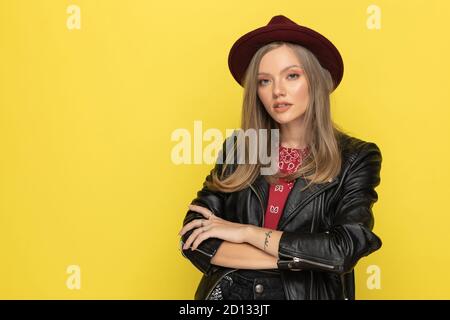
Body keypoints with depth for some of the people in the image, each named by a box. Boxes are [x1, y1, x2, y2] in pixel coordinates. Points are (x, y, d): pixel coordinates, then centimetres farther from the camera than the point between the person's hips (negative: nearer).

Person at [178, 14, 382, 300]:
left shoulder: (355, 158, -8)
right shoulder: (237, 149, -2)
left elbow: (345, 250, -20)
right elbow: (194, 238, -9)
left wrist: (245, 232, -15)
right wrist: (298, 257, -16)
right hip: (227, 293, 3)